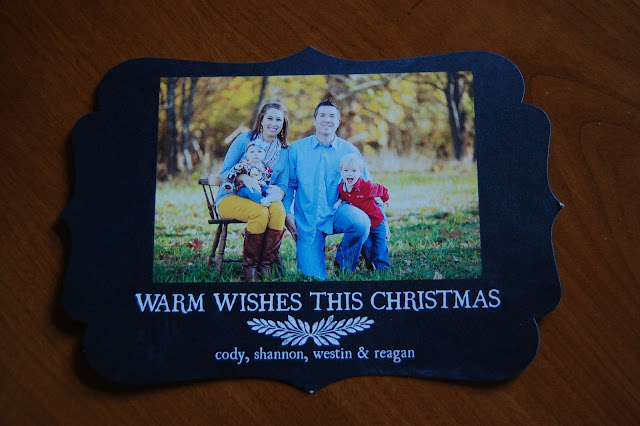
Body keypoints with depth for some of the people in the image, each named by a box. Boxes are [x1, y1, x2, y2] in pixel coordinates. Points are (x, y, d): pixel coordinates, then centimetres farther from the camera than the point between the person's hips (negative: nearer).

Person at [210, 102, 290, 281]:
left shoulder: (285, 151, 11)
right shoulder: (244, 140, 1)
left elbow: (283, 186, 9)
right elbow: (224, 172, -4)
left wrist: (278, 191, -17)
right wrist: (244, 177, -25)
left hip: (263, 198, 3)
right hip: (231, 197, -3)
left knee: (278, 210, -33)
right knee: (260, 212, -35)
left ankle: (266, 264, -20)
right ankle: (249, 265, -18)